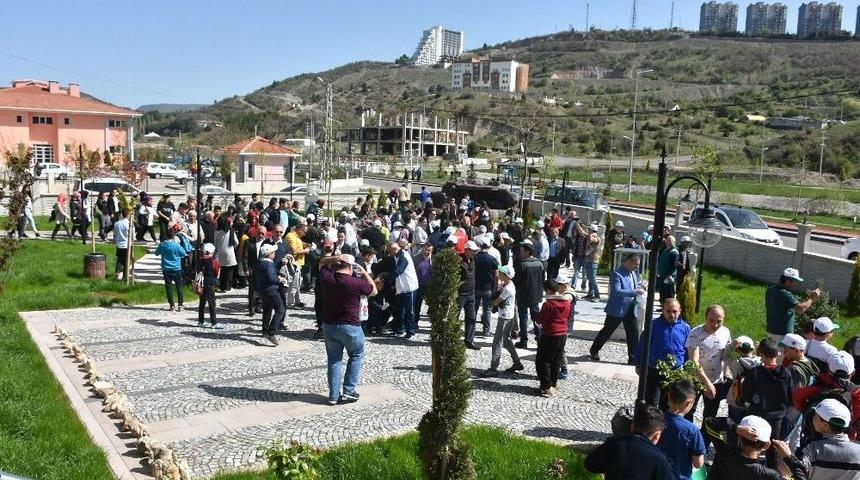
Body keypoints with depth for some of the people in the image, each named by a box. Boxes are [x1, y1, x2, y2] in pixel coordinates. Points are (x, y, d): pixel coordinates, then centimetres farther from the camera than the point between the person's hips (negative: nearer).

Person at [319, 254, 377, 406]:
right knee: (356, 356, 17)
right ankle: (348, 391, 11)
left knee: (334, 359, 13)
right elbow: (374, 291, 1)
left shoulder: (327, 278, -5)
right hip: (350, 326, -4)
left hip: (329, 326, 4)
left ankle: (334, 395, 13)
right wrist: (364, 273, 6)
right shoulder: (356, 283, -17)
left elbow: (322, 262, 16)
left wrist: (335, 258, -1)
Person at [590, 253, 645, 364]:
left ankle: (633, 358, 14)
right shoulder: (617, 274, -17)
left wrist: (639, 289, 1)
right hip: (617, 309, -7)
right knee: (607, 331, 7)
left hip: (630, 309, 7)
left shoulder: (634, 273, 8)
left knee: (633, 334, 5)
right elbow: (616, 291, -27)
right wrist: (635, 292, -29)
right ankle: (594, 351, 24)